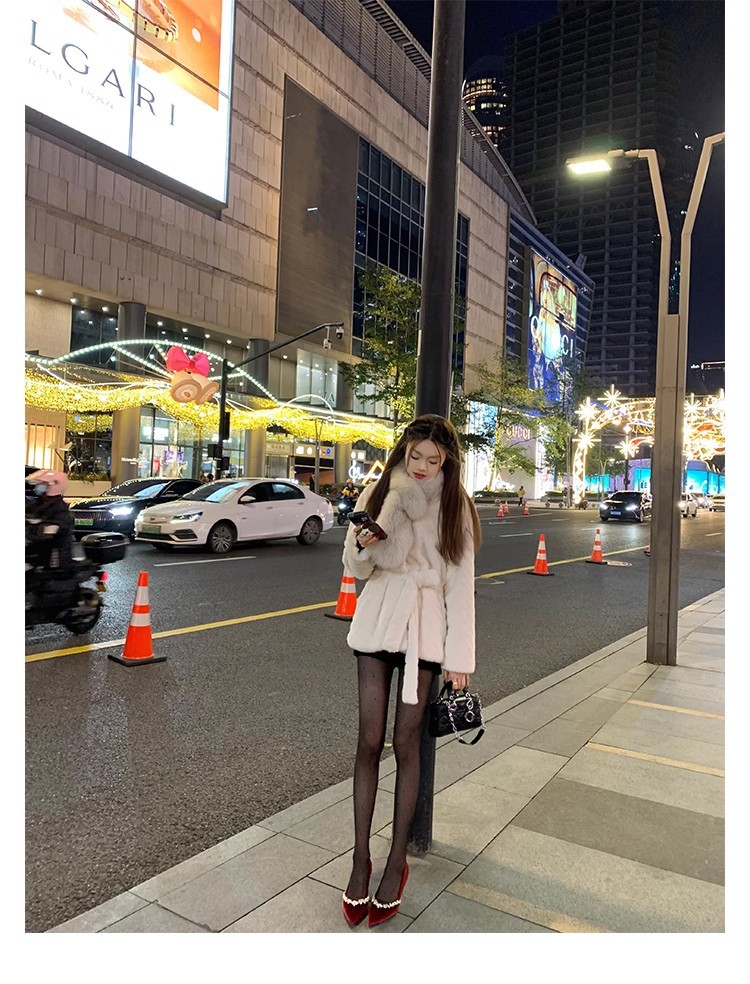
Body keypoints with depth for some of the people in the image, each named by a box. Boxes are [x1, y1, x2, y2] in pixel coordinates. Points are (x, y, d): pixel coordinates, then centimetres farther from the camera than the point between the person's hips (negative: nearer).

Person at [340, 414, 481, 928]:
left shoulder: (455, 506, -1)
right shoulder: (380, 494, 2)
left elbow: (461, 583, -2)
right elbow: (357, 567, 4)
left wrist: (459, 657, -6)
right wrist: (363, 545, -20)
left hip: (425, 627, -1)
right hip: (378, 619, 2)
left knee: (406, 743, 4)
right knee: (370, 741, 4)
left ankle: (397, 861, 20)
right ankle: (361, 857, 18)